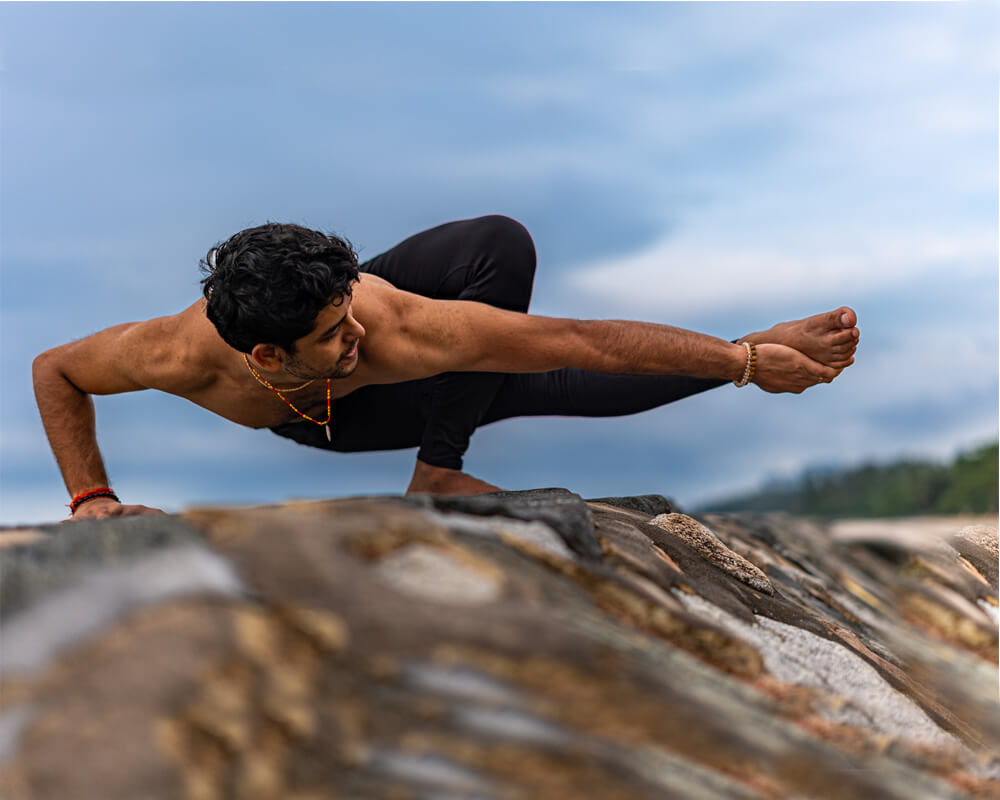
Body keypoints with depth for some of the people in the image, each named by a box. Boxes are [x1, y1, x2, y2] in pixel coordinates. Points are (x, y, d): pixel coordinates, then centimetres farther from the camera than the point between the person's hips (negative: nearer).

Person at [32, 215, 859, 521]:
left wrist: (748, 357, -43)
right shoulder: (185, 356, -43)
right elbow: (55, 369, -22)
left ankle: (439, 468, -15)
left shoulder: (395, 328, -47)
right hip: (315, 423, 1)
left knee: (502, 243, -28)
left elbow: (581, 341, -45)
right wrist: (92, 499, -31)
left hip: (386, 379, -1)